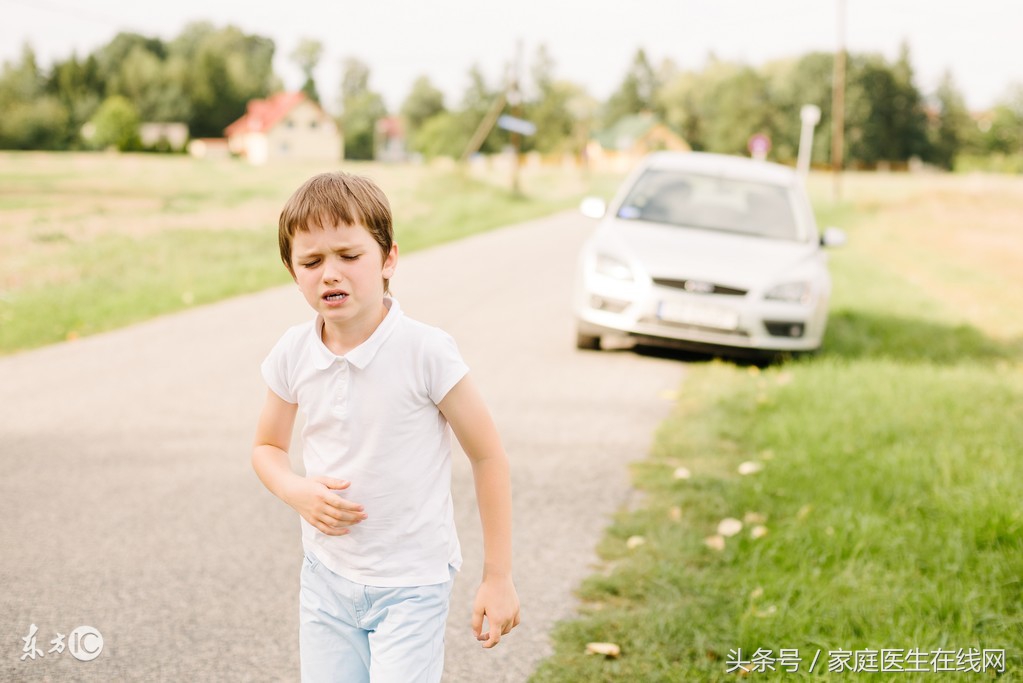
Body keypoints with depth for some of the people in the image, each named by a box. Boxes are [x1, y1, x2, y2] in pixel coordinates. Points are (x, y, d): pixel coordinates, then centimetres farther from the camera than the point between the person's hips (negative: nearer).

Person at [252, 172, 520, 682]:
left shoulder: (426, 352, -19)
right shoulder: (292, 354, -5)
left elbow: (488, 456, -10)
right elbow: (267, 446, 12)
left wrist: (497, 578, -6)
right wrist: (296, 491, -11)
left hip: (411, 587, -4)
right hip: (326, 579, 5)